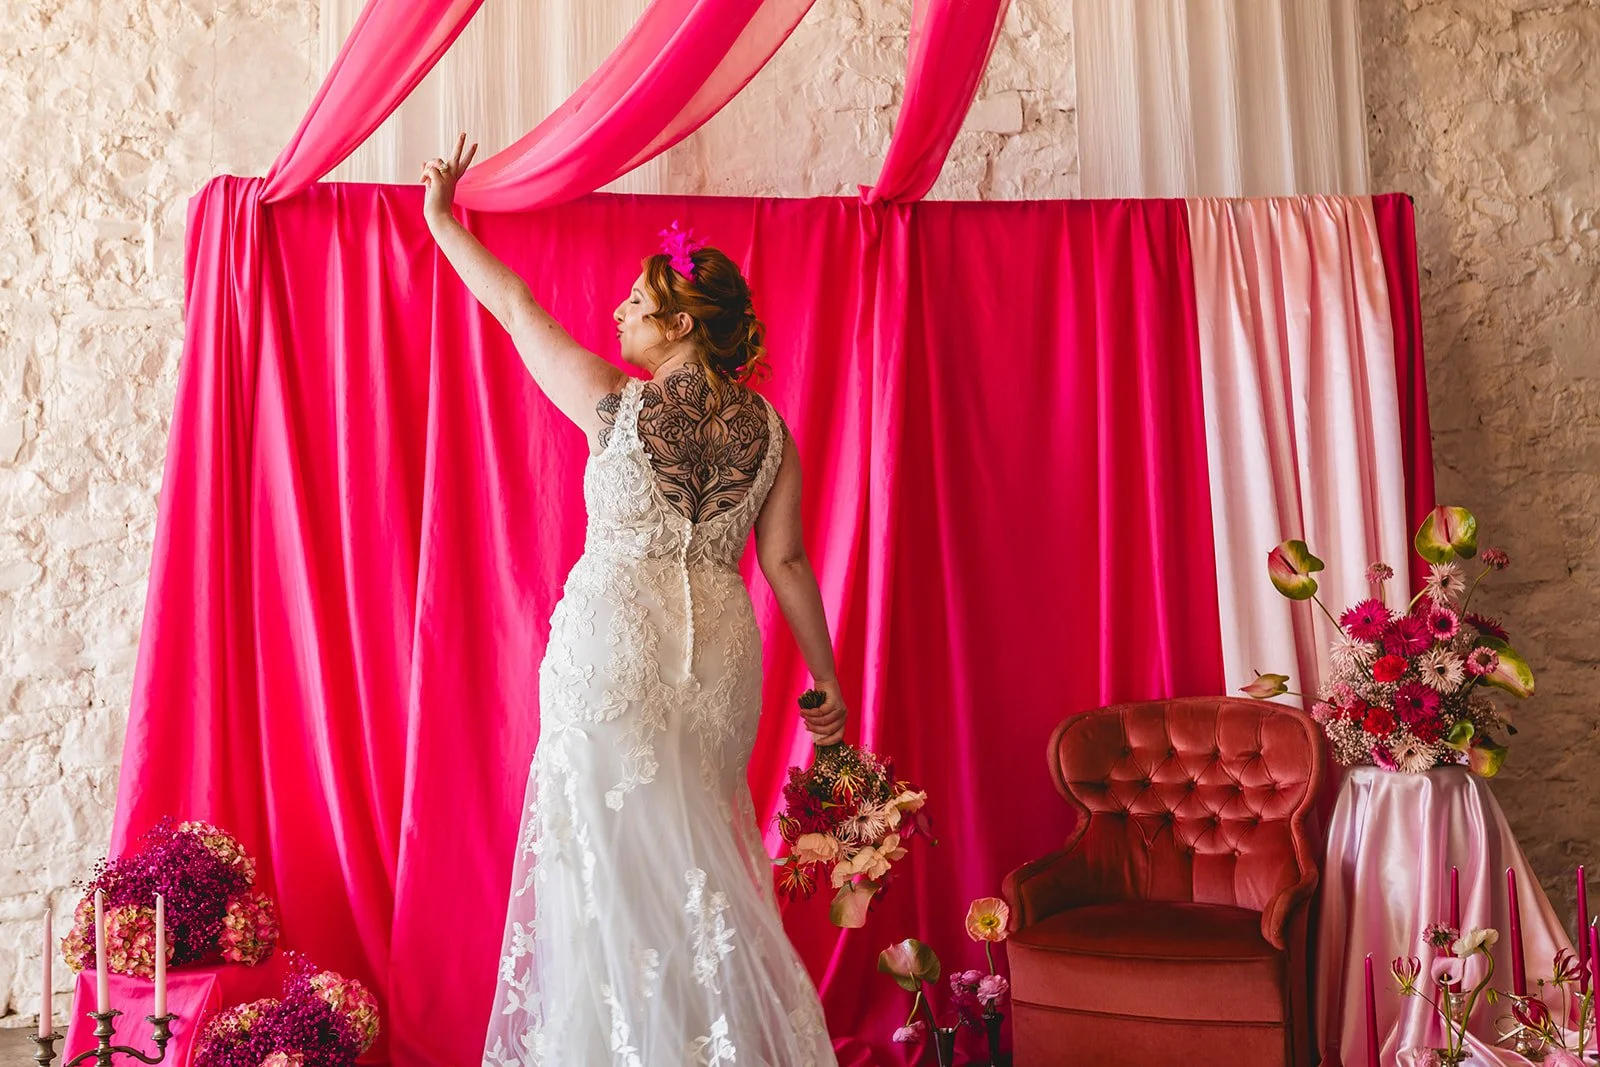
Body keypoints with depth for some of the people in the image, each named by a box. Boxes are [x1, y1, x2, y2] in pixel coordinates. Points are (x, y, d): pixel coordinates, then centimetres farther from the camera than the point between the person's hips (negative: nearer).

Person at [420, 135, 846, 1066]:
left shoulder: (618, 404, -9)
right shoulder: (769, 430, 1)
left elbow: (516, 307, 3)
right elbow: (787, 562, 1)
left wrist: (442, 219, 17)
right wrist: (828, 680, 9)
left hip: (616, 640, -5)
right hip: (721, 650, 5)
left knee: (617, 853, 6)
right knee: (695, 855, 16)